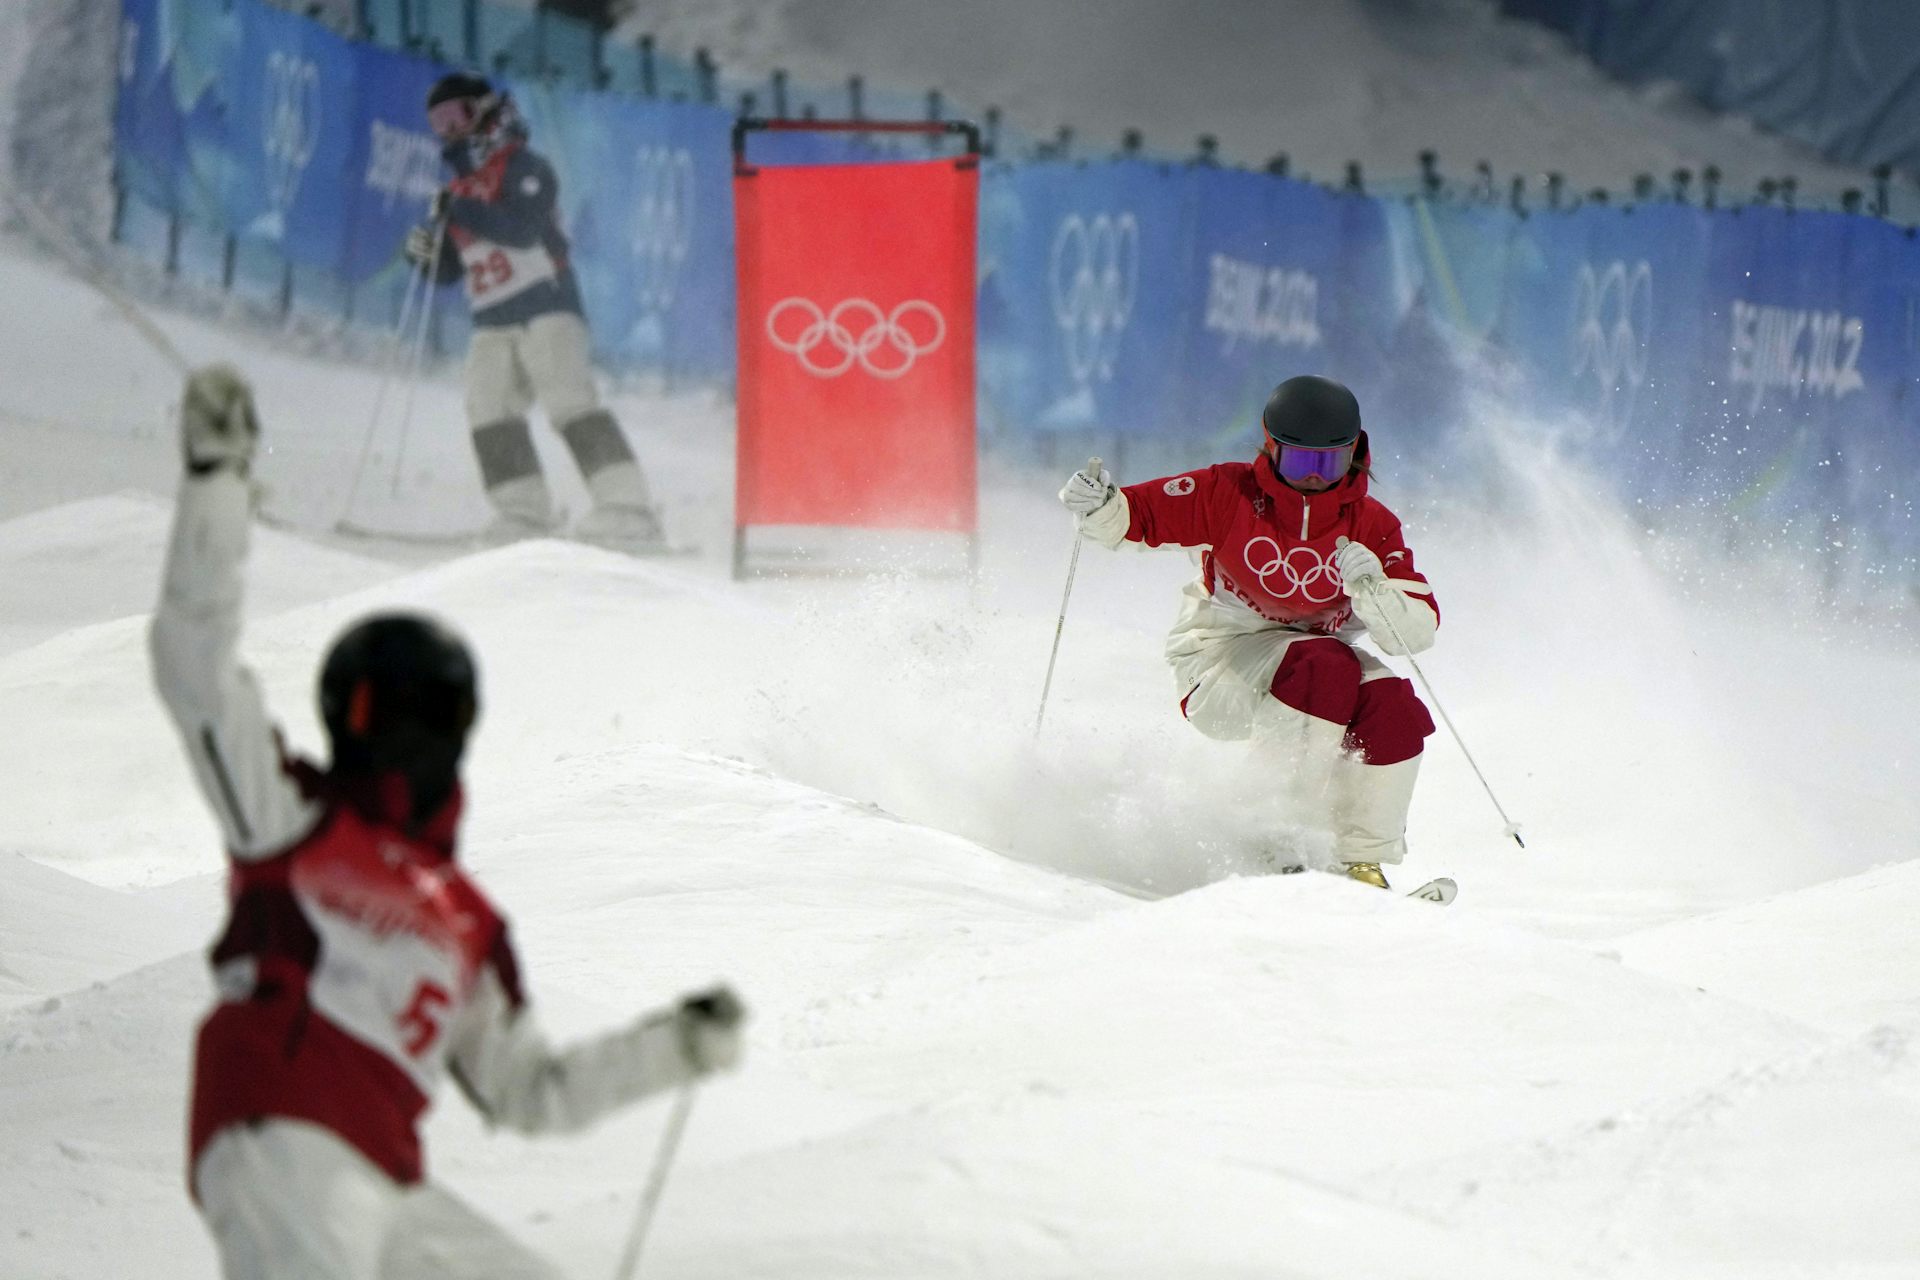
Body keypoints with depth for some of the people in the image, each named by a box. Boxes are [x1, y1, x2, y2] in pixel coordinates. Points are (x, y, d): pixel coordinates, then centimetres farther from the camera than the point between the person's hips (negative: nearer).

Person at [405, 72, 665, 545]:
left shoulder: (523, 168, -1)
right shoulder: (463, 189, 21)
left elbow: (523, 227, -19)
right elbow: (449, 270, 22)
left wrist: (461, 212, -20)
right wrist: (425, 252, 1)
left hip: (545, 306, -8)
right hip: (493, 321, 8)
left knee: (569, 401, -17)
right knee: (488, 405, -9)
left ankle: (628, 510, -21)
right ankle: (524, 513, -11)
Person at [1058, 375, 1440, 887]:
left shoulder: (1370, 525, -7)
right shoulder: (1230, 494, -12)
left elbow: (1417, 632, -13)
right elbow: (1136, 514, -10)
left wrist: (1372, 588, -33)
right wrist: (1098, 508, -33)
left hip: (1316, 654, 4)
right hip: (1220, 659, -4)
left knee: (1395, 709, -24)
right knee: (1329, 668, -33)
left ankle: (1363, 860, -10)